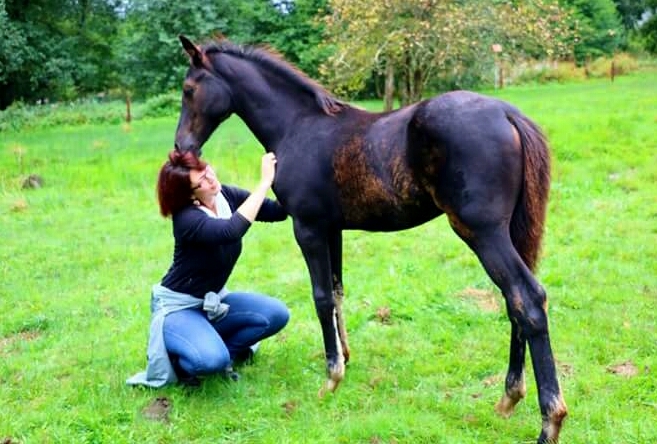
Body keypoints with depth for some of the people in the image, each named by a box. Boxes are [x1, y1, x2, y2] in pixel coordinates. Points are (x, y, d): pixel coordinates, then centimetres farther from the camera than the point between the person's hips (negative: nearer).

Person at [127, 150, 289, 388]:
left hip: (213, 301, 7)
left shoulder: (226, 196, -7)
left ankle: (220, 350, 4)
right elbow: (232, 231, -46)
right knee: (213, 360, -32)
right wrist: (265, 181, -44)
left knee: (276, 314, -13)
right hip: (177, 307, -7)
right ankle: (174, 359, 1)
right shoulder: (187, 219, -28)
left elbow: (278, 211, -8)